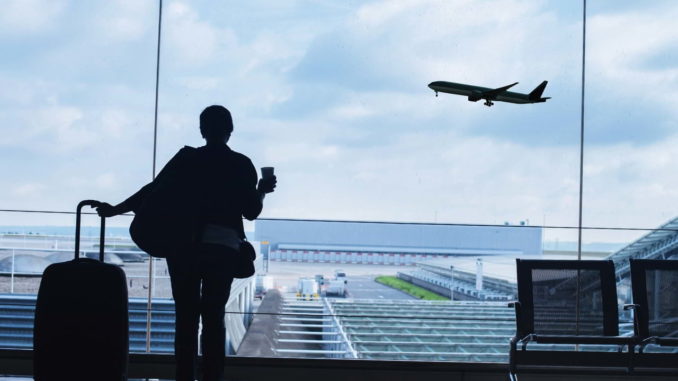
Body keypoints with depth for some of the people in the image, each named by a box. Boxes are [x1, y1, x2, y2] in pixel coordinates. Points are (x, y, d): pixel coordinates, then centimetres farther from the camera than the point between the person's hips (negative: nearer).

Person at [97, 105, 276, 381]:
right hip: (222, 246, 0)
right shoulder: (241, 165, 5)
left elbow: (153, 191, 1)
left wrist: (115, 210, 10)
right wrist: (262, 191, 25)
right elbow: (251, 211, 5)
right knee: (213, 318, 3)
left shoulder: (186, 159, 6)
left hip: (182, 244, 1)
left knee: (186, 317, 3)